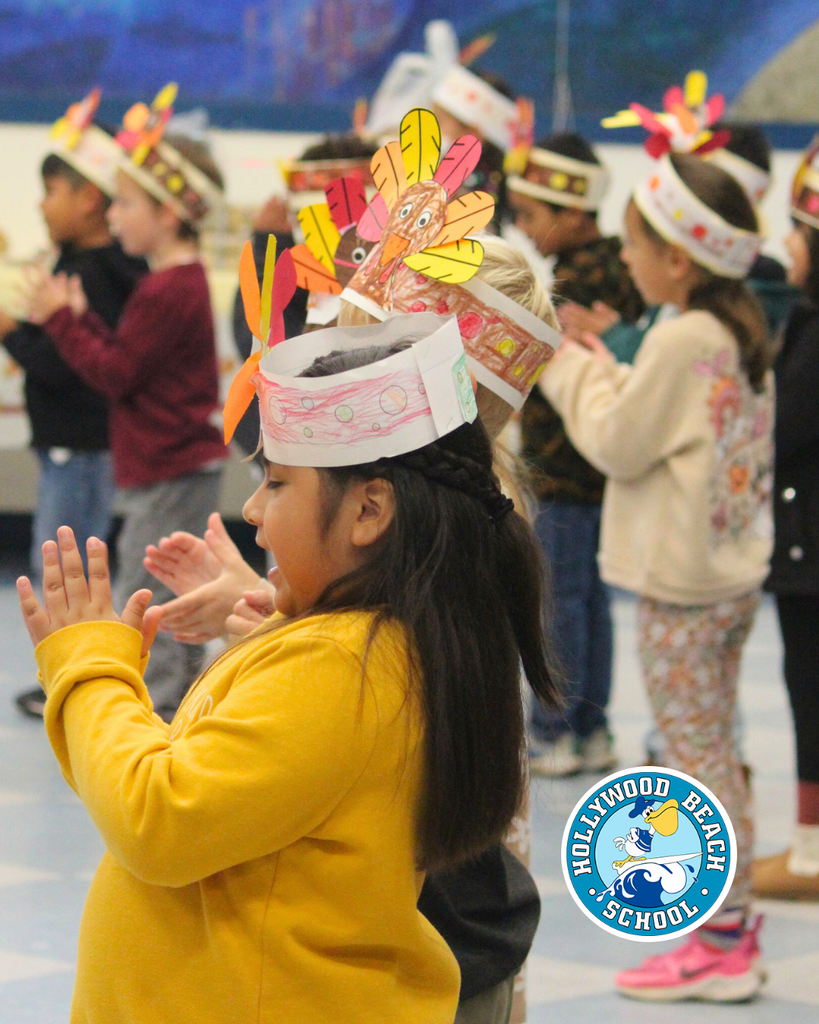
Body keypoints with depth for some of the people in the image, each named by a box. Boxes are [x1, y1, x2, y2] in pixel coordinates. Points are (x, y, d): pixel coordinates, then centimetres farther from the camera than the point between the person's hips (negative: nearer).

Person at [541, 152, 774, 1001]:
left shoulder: (681, 339, -19)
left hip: (682, 586, -9)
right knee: (715, 756, 15)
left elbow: (617, 443, -14)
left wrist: (572, 369, 0)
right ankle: (730, 927, 20)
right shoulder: (742, 333, 8)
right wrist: (601, 368, 15)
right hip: (733, 571, 9)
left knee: (695, 758, -4)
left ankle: (719, 946, 0)